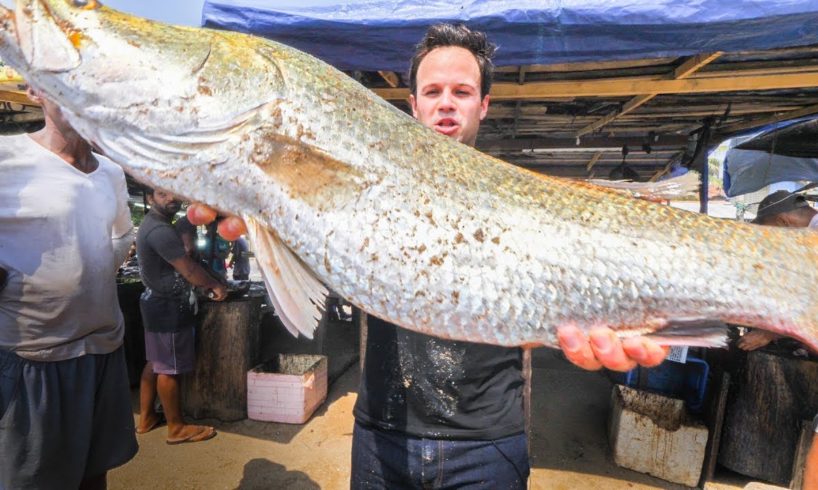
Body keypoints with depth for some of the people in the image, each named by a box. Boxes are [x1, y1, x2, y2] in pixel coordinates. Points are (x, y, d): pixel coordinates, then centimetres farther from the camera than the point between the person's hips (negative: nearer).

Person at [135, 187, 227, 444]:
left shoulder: (154, 224, 12)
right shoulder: (160, 230, -23)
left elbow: (181, 259, 17)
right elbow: (189, 269, -21)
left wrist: (209, 283, 12)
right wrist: (216, 285, -7)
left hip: (159, 303, 11)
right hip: (168, 307, -11)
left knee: (155, 363, 18)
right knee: (169, 369, 0)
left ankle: (146, 418, 31)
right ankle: (177, 428, 12)